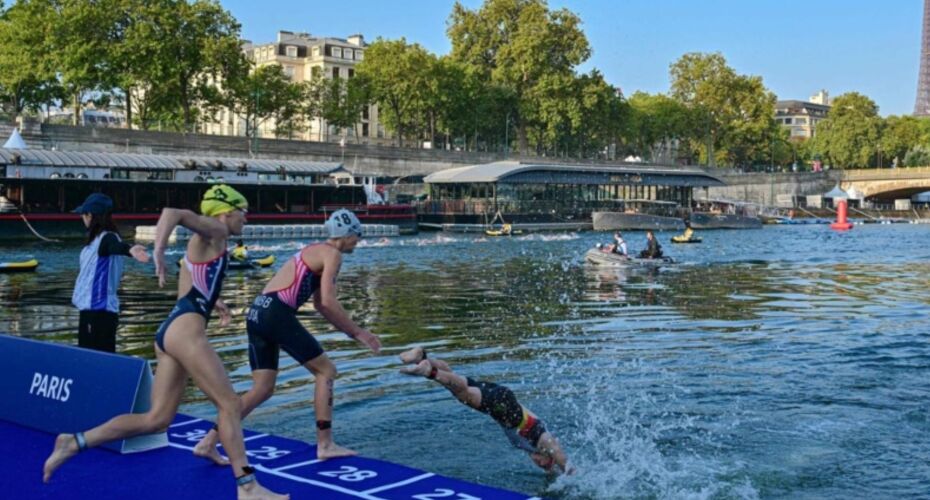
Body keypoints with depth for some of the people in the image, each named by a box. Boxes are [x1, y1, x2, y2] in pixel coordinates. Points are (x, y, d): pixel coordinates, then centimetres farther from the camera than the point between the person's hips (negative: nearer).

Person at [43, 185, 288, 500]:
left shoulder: (203, 242, 26)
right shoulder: (214, 231, -2)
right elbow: (172, 212, -20)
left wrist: (211, 301, 36)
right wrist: (159, 251, -32)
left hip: (172, 331, 10)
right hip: (185, 330, -10)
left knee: (157, 419, 6)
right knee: (229, 404, -7)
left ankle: (75, 442, 6)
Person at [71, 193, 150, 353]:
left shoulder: (106, 238, -16)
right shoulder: (98, 238, 11)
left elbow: (117, 246, -40)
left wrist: (129, 249, -61)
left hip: (99, 311, -10)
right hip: (91, 308, 10)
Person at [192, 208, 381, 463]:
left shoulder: (315, 252, 28)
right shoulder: (332, 254, -2)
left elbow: (321, 303, 30)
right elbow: (328, 302, -12)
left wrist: (354, 332, 28)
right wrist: (357, 331, -2)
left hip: (257, 313, 9)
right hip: (277, 314, -9)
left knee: (263, 389, 10)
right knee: (326, 370, 3)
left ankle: (208, 442, 7)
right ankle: (325, 445, 5)